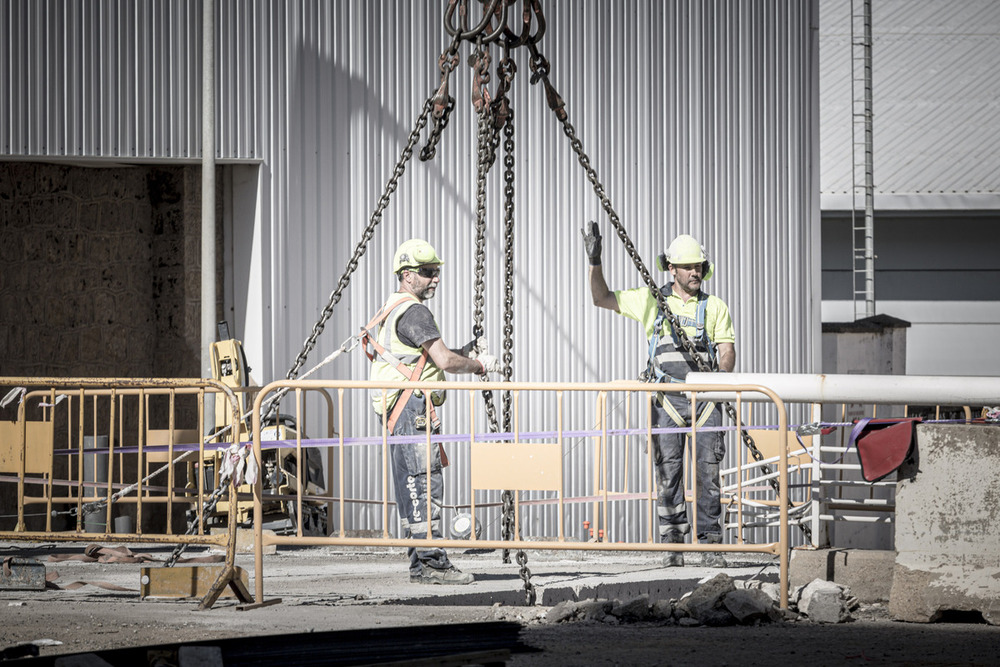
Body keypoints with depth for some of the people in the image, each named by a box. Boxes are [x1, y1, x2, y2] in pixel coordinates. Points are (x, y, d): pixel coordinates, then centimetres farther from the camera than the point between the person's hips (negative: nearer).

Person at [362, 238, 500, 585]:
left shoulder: (394, 310, 22)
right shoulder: (413, 312, -12)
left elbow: (433, 359, 27)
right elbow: (445, 361, -18)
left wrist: (466, 352, 15)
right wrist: (481, 365, -2)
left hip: (400, 412, 11)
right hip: (412, 409, -11)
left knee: (416, 488, 10)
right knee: (424, 483, -12)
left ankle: (422, 562, 11)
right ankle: (430, 562, -14)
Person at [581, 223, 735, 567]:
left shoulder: (715, 307, 11)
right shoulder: (651, 300, 11)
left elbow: (727, 351, 5)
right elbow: (602, 299, 13)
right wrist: (595, 261, 2)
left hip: (705, 398, 0)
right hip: (667, 399, 0)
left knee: (708, 472, -3)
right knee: (668, 473, -3)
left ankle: (711, 544, 0)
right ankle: (672, 544, 2)